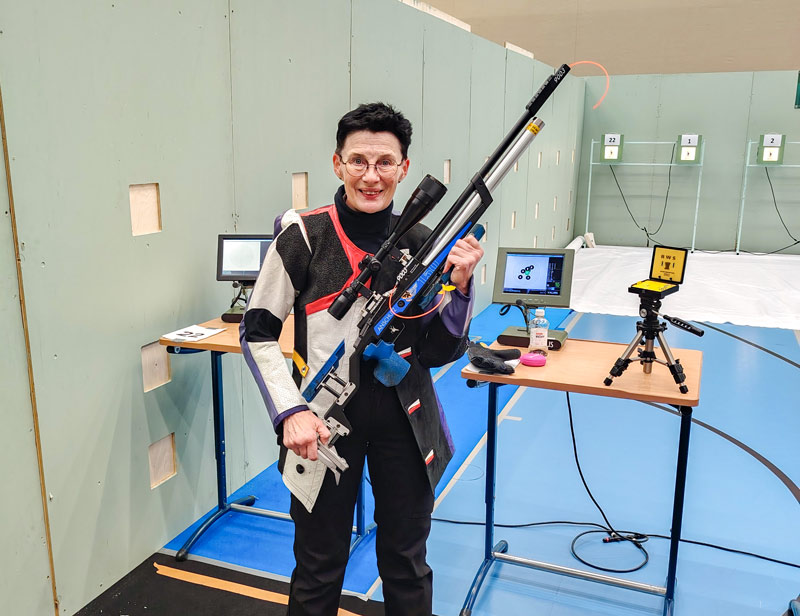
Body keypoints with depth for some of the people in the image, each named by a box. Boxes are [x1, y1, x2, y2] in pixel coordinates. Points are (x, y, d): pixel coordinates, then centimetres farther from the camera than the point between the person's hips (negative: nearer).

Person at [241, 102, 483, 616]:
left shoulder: (421, 242, -1)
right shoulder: (304, 236, -10)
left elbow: (439, 353, 1)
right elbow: (258, 333, -4)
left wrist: (461, 286, -14)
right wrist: (291, 412, -14)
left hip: (404, 419, 3)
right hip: (324, 421, -2)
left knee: (407, 563, 18)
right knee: (320, 565, 14)